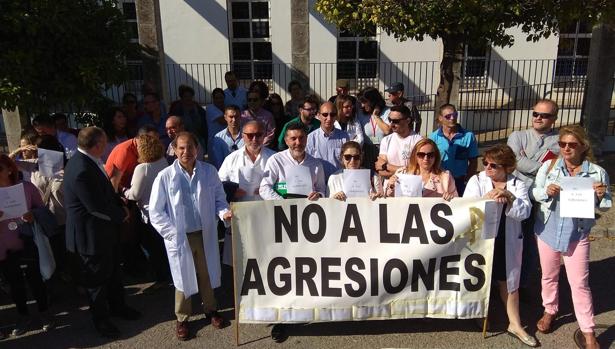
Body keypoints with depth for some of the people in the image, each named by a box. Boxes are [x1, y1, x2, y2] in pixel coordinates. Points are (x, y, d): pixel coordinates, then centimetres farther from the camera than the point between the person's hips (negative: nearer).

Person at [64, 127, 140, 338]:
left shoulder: (89, 161, 0)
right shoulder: (81, 170, -30)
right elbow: (97, 206, -27)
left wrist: (120, 204, -1)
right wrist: (121, 214, -12)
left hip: (104, 229, 9)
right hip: (91, 234, -9)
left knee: (113, 271, 23)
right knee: (96, 277, 11)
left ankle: (117, 306, 43)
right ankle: (101, 319, 32)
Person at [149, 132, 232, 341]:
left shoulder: (209, 171, -5)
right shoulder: (165, 177, -10)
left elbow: (218, 198, 4)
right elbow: (155, 212, -4)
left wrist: (223, 212, -16)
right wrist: (173, 233, -9)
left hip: (206, 234, 2)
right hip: (180, 237, -2)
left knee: (207, 274, 18)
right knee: (183, 277, 12)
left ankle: (210, 309, 41)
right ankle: (182, 318, 33)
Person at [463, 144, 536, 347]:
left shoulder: (517, 185, 1)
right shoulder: (476, 180, -3)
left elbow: (524, 212, -11)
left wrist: (508, 197, -25)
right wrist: (488, 198, -28)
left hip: (507, 241, 2)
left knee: (509, 281, 12)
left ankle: (515, 324, 25)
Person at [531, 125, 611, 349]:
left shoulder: (597, 172, -8)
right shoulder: (549, 166, -5)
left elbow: (606, 205, 0)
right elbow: (533, 192, 0)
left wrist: (602, 196, -22)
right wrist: (546, 191, -21)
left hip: (577, 235, -2)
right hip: (547, 230, 2)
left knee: (580, 284, 4)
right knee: (549, 276, 19)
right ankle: (549, 311, 40)